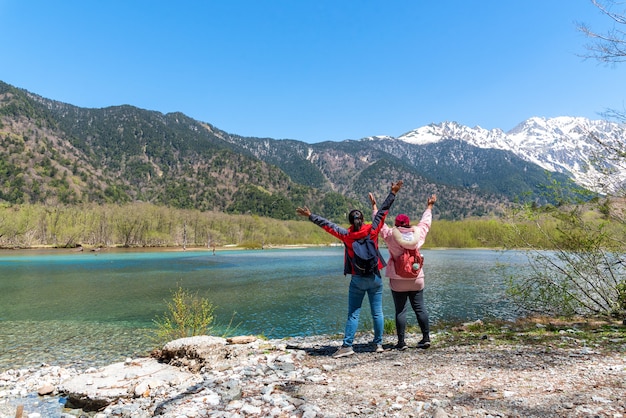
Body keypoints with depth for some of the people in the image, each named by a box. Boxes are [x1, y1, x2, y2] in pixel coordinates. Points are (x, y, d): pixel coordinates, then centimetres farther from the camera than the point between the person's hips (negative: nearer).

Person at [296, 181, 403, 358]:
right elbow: (383, 211, 1)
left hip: (357, 280, -1)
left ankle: (347, 346, 1)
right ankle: (379, 344, 16)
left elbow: (327, 225, -2)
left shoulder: (346, 235, -7)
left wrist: (310, 216, 6)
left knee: (353, 314, 3)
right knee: (377, 312, 9)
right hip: (375, 278, 1)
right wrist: (393, 192, 8)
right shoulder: (372, 230, -5)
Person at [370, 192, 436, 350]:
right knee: (420, 308, 10)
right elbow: (425, 222, 17)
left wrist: (374, 205, 17)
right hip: (416, 279, 3)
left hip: (398, 280, -3)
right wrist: (429, 207, 33)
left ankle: (401, 341, 4)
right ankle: (426, 338, 16)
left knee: (400, 310, 1)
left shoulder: (390, 235, -7)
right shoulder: (418, 234, -1)